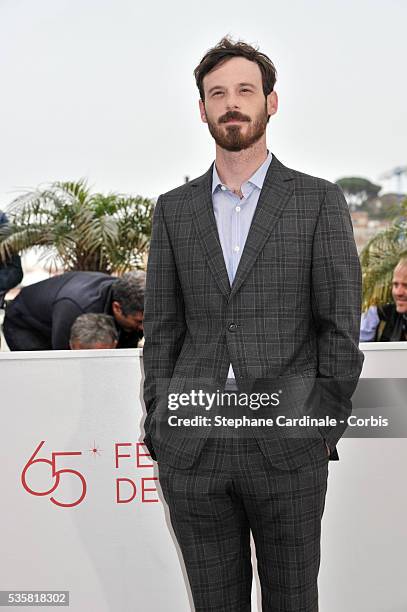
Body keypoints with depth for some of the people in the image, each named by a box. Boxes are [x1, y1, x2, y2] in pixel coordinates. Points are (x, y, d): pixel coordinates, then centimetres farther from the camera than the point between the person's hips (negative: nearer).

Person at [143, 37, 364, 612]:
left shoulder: (320, 201, 2)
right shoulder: (174, 208, 9)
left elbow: (341, 323, 0)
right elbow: (162, 328, 10)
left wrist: (327, 426, -6)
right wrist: (159, 426, 4)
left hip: (288, 446, -2)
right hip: (192, 447, 2)